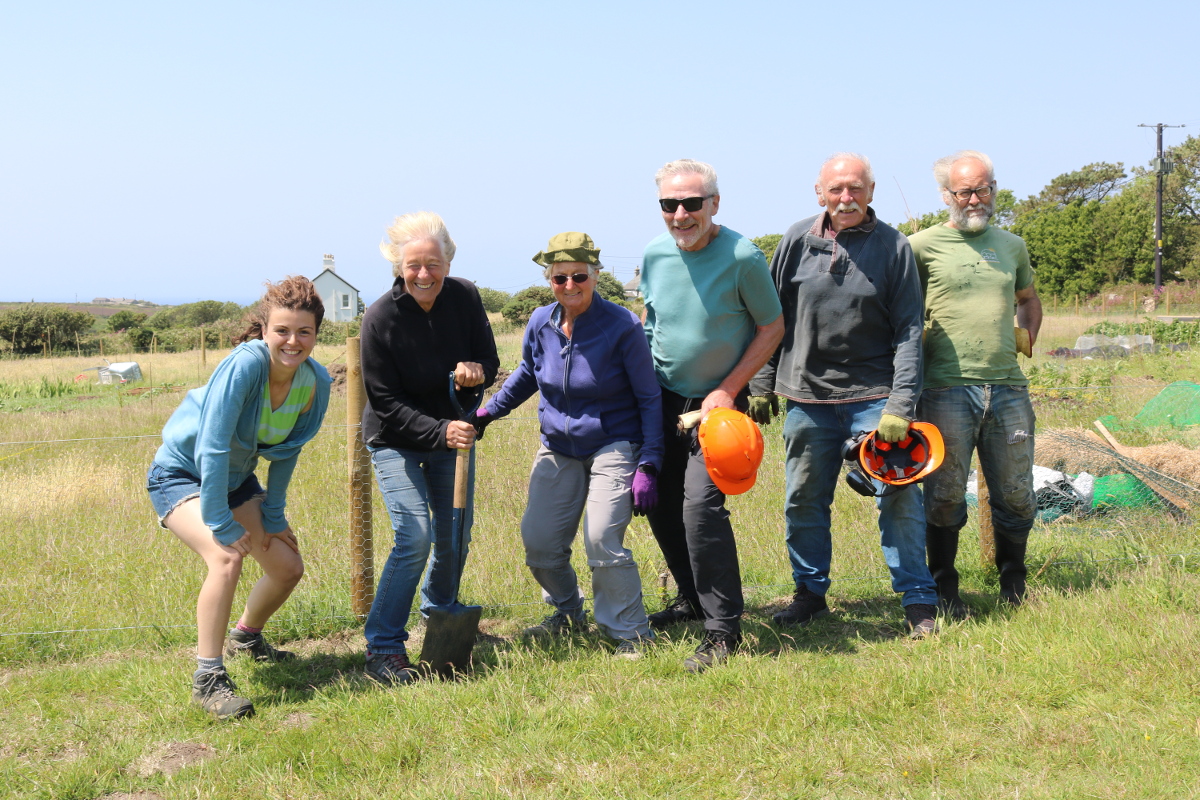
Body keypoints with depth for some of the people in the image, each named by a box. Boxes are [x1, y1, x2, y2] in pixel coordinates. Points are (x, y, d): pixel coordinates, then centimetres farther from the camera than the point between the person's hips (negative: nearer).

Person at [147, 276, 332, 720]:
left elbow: (286, 451, 3)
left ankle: (246, 637, 42)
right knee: (227, 558, -31)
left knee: (288, 567, 10)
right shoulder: (245, 365, -33)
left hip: (234, 479, 7)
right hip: (181, 473, -7)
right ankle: (208, 677, -20)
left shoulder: (315, 381, -13)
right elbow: (211, 448, -33)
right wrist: (220, 524, -31)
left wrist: (274, 515, 3)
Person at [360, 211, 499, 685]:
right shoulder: (380, 319, -22)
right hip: (396, 442, -4)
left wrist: (476, 371, -26)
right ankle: (383, 649, -8)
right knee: (415, 536, -18)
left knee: (456, 537, 11)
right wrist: (440, 431, -32)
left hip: (453, 432, 5)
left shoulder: (465, 298, -11)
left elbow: (490, 361, -1)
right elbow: (386, 403, -19)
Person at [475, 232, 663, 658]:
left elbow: (649, 399, -11)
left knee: (602, 541, -18)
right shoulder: (541, 324, -3)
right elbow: (526, 375, 19)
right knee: (538, 542, 4)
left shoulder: (622, 326, -16)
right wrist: (488, 412, 10)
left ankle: (631, 632, 0)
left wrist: (648, 465, -17)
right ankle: (567, 612, 32)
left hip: (612, 446, -5)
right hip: (558, 448, 5)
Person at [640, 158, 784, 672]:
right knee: (658, 504, 10)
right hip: (663, 400, 6)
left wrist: (728, 390, -15)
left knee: (700, 504, -18)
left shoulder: (742, 257, -18)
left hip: (717, 402, -6)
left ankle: (723, 630, -7)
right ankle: (692, 598, 33)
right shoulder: (654, 255, -2)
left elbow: (772, 327, -9)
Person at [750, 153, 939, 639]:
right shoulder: (797, 241, 3)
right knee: (804, 502, 11)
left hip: (874, 395, -2)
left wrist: (901, 404, -12)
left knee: (899, 498, -4)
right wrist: (762, 386, 8)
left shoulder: (893, 247, -2)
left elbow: (908, 332, -4)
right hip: (807, 397, 3)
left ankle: (918, 602, 8)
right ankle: (810, 594, 26)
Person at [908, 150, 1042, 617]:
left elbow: (1029, 299, 32)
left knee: (1016, 494, 7)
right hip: (946, 389, -4)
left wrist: (1027, 334, 17)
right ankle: (944, 588, 16)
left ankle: (1012, 580, 28)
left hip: (1008, 388, 4)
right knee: (945, 495, 0)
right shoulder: (922, 246, 1)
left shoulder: (1012, 246, 16)